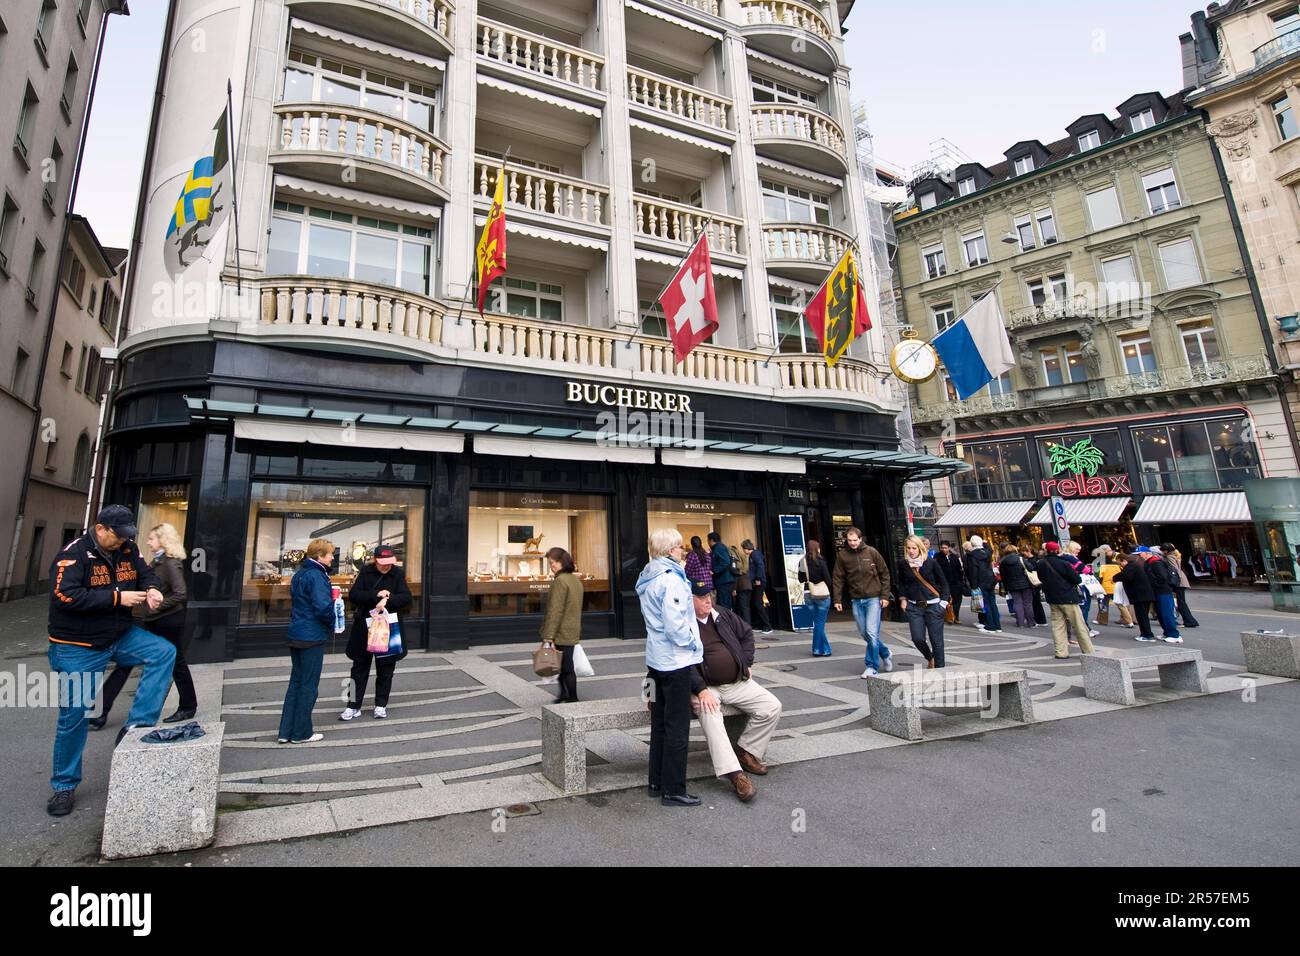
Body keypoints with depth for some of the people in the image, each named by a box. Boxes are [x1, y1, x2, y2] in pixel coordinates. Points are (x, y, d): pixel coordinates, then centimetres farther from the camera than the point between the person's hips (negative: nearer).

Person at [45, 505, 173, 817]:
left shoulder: (128, 549, -2)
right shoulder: (74, 554, -18)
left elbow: (145, 572, 11)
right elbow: (64, 596, -26)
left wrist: (152, 588, -12)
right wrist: (117, 597, -27)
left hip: (121, 636, 5)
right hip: (79, 648, -5)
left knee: (165, 652, -18)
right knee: (74, 715, 3)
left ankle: (137, 725, -11)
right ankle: (63, 785, 21)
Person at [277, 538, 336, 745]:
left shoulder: (300, 574, 11)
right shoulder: (316, 576, -19)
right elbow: (323, 607, -26)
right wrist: (332, 623, -8)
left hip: (296, 635, 9)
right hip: (313, 637, -9)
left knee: (296, 682, 16)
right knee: (308, 685, 3)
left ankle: (286, 731, 21)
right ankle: (301, 733, 13)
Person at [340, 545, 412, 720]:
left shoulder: (398, 574, -4)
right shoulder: (366, 572, -2)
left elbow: (406, 598, -11)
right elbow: (353, 595, -10)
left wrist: (388, 599, -27)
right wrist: (376, 595, -22)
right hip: (364, 626, 0)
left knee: (385, 669, 8)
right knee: (360, 667, 8)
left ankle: (381, 705, 22)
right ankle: (354, 706, 20)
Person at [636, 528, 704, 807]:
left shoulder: (647, 579, 10)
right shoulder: (671, 579, -20)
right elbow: (675, 624, -25)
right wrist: (692, 644, -8)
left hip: (656, 658, 9)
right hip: (676, 659, -9)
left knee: (660, 722, 17)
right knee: (677, 727, 2)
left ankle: (657, 782, 28)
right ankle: (673, 790, 12)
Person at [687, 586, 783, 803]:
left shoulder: (725, 615, 9)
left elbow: (747, 634, 21)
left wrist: (746, 663, 10)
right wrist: (701, 690, -26)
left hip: (738, 683, 6)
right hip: (706, 687, -6)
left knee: (772, 707, -7)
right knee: (709, 715, -35)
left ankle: (745, 751, 8)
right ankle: (735, 773, -33)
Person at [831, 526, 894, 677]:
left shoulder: (871, 552, -5)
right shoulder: (842, 555, -1)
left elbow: (885, 574, 2)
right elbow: (838, 579, 3)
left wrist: (885, 595, -2)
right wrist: (837, 599, -1)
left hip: (873, 598, -3)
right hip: (856, 601, 3)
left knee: (872, 633, -9)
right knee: (864, 634, 10)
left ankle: (872, 666, 4)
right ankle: (885, 654, 35)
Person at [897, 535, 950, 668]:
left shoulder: (931, 562, -6)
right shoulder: (903, 564, 0)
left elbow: (943, 582, 2)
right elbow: (901, 583, 15)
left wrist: (944, 601, -3)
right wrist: (903, 599, 8)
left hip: (933, 606, -2)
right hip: (914, 606, 2)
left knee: (936, 640, 1)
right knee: (917, 638, -3)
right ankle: (930, 658, 27)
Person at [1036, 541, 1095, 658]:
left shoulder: (1041, 564, -1)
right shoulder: (1064, 564, -17)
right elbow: (1077, 580, -11)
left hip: (1052, 598, 5)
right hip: (1068, 598, -4)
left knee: (1057, 625, 9)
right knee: (1079, 626, 5)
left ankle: (1061, 652, 7)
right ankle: (1088, 652, 11)